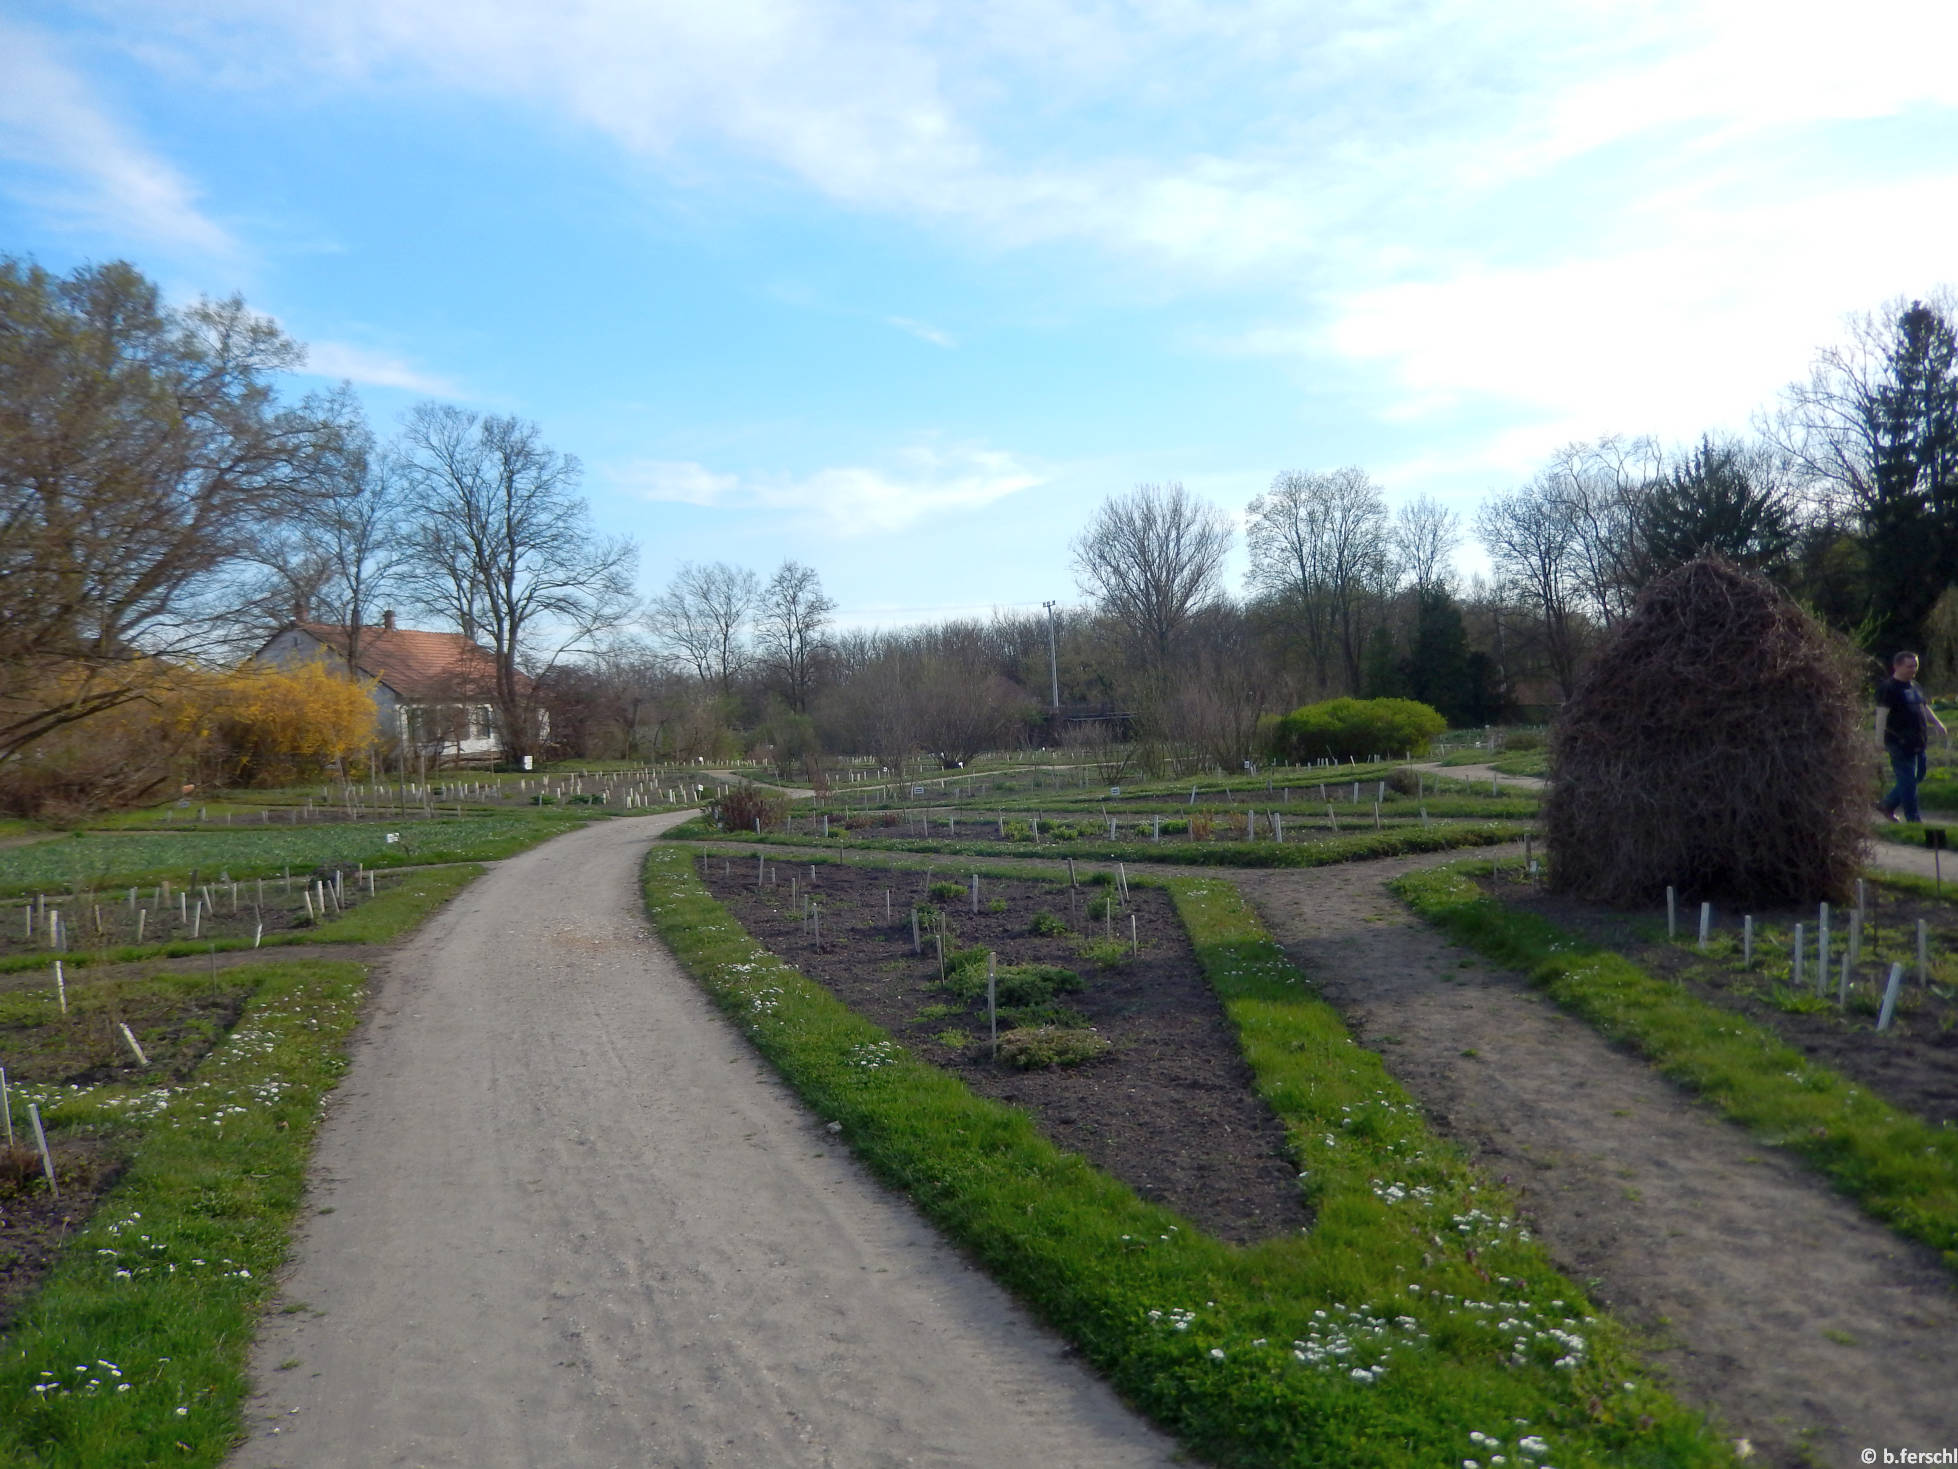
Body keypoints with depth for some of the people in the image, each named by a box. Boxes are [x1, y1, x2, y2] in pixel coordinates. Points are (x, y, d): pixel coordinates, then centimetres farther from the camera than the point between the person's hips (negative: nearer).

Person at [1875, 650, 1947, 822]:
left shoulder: (1914, 686, 17)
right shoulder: (1888, 688, -10)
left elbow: (1925, 708, 26)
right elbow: (1881, 715, -16)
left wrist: (1937, 724, 9)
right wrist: (1880, 742, -21)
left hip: (1918, 742, 9)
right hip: (1900, 742, -9)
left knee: (1918, 775, 14)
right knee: (1907, 779, -4)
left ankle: (1887, 805, 26)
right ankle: (1913, 818, 3)